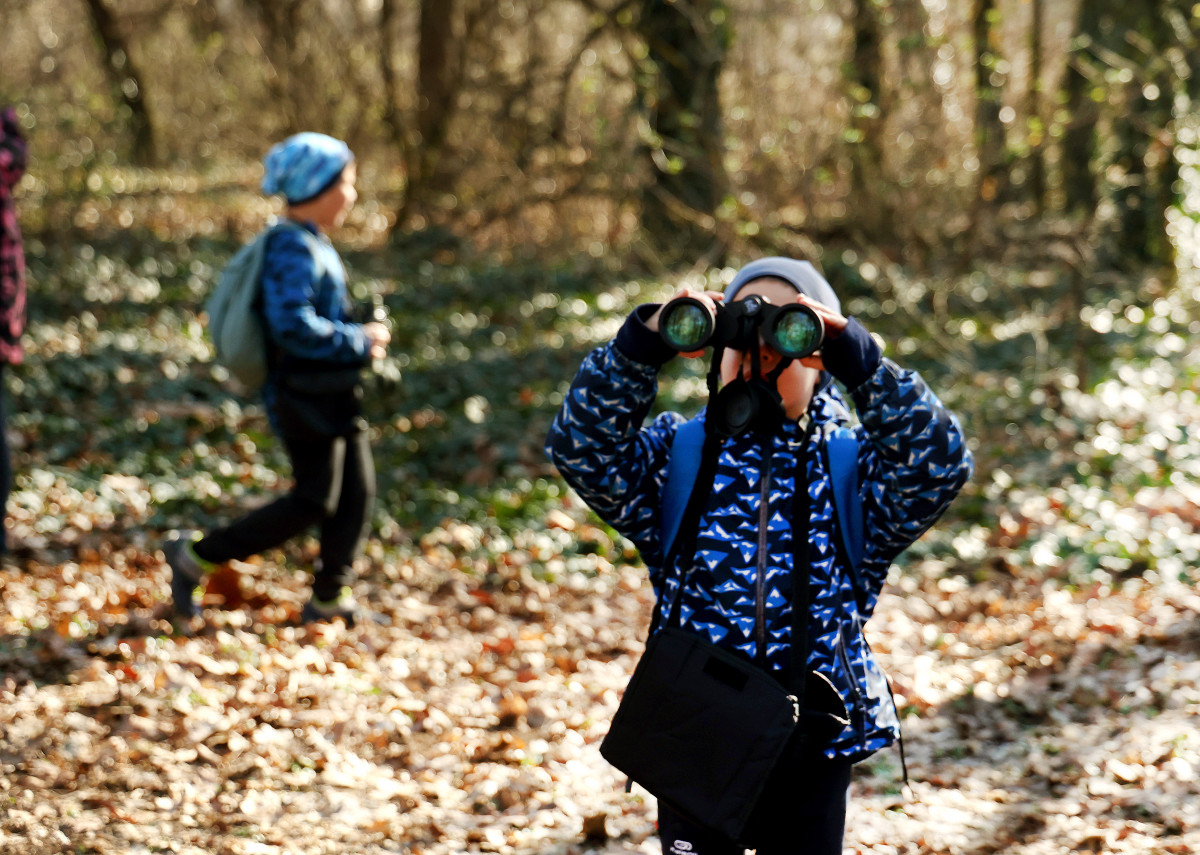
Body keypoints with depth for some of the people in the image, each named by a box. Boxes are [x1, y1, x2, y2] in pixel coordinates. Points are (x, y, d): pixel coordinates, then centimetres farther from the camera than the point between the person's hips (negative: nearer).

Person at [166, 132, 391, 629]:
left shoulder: (315, 244, 15)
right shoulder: (292, 248, -17)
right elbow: (292, 324, -28)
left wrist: (364, 334, 7)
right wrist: (357, 343, -19)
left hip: (335, 393, 10)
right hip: (304, 396, -10)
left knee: (357, 492, 8)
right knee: (314, 501, -6)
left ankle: (329, 597, 16)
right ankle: (196, 557, 2)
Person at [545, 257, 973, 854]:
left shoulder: (852, 463, 1)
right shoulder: (674, 453, 3)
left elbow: (937, 468, -16)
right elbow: (581, 451, -12)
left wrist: (860, 362, -24)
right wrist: (641, 346, -22)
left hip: (814, 742, 0)